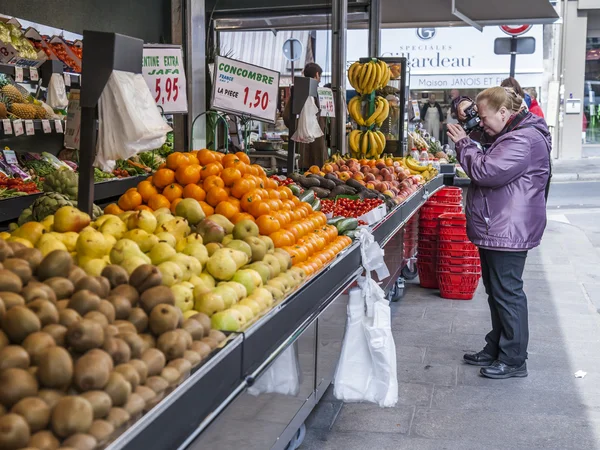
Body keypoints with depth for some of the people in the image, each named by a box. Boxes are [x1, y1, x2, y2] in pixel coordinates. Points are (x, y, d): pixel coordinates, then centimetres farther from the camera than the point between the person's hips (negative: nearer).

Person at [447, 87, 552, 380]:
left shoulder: (523, 140, -20)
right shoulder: (510, 137, 16)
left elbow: (486, 171, -26)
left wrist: (464, 145, -13)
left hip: (508, 231, -11)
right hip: (494, 230, 11)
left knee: (507, 292, -3)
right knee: (496, 291, 18)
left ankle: (513, 360, 7)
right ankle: (496, 350, 30)